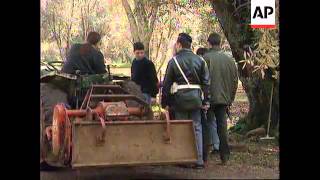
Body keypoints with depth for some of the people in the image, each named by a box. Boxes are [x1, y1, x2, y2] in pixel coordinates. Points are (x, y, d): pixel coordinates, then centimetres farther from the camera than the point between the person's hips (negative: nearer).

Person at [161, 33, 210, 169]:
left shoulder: (174, 61, -2)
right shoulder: (199, 60, 5)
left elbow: (167, 83, -1)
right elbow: (206, 82, 4)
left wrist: (164, 102, 5)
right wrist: (206, 100, 8)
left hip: (180, 98, -2)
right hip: (195, 98, 2)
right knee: (196, 128, 7)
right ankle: (198, 160, 5)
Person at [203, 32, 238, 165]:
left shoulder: (206, 58, -11)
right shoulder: (229, 60, 5)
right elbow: (235, 81, 10)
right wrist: (230, 99, 19)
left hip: (209, 98, -4)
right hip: (223, 99, 4)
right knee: (222, 126, 10)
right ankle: (225, 156, 12)